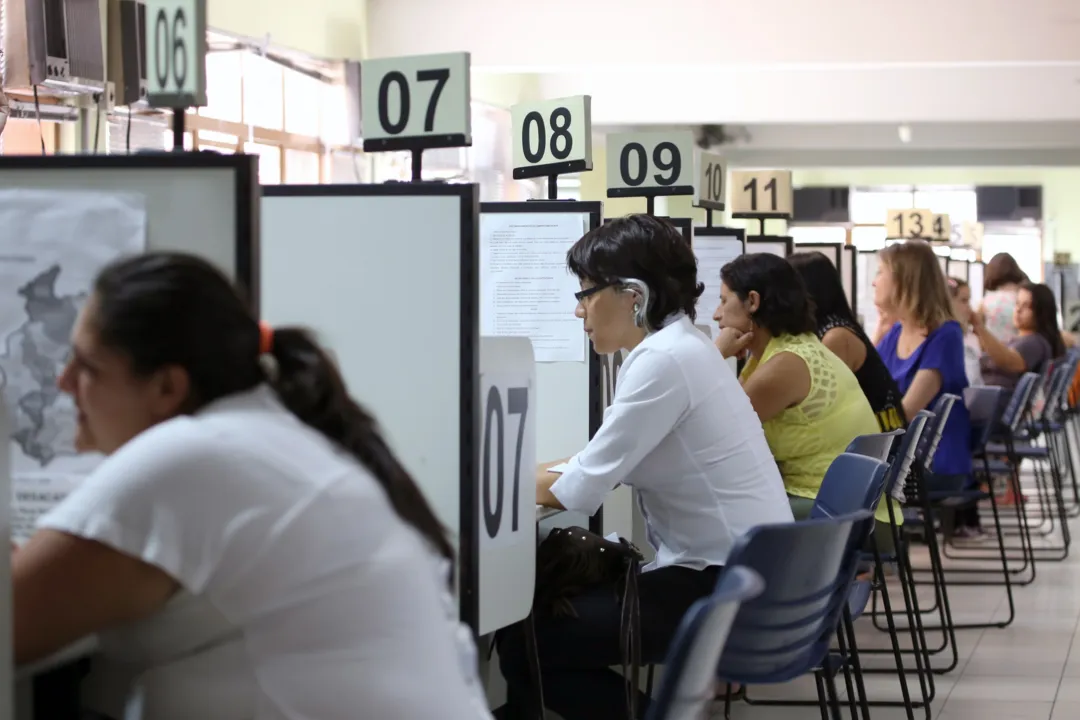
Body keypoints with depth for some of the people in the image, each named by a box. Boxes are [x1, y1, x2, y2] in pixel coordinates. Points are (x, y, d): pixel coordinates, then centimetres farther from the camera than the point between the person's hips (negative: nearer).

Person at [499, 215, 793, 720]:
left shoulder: (664, 360, -18)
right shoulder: (676, 349, 12)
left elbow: (578, 491, -16)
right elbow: (602, 468, 15)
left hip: (731, 592, -10)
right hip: (732, 576, 10)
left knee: (525, 644, -10)